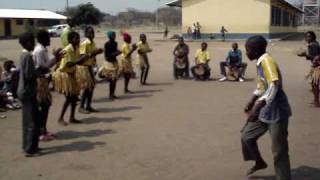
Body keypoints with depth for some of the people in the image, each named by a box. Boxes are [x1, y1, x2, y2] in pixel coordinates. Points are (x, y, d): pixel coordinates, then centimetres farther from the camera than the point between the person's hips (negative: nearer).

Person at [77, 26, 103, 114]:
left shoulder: (92, 43, 9)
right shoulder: (84, 43, -17)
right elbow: (82, 57, -23)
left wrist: (97, 52, 3)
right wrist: (93, 54, -27)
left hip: (89, 66, 9)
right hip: (83, 67, -9)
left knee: (92, 86, 10)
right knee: (87, 88, -7)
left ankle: (88, 106, 18)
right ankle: (81, 107, 2)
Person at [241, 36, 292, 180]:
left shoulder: (267, 61, -21)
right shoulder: (260, 62, 8)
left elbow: (274, 86, -34)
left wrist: (257, 108, -38)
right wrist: (251, 102, 28)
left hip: (276, 113, -10)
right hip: (264, 111, 10)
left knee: (279, 151, -3)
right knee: (247, 136, 17)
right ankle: (260, 162, 40)